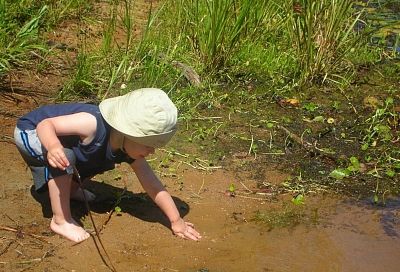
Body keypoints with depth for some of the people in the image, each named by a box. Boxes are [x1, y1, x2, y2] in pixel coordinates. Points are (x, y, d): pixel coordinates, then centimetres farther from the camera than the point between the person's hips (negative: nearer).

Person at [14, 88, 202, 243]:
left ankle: (70, 188, 31)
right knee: (65, 156, -34)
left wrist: (176, 220, -7)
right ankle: (60, 221, -17)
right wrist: (53, 146, -58)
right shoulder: (92, 124, -40)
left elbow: (151, 183, -9)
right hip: (30, 132, -7)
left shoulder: (129, 149, -15)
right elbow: (46, 124, -36)